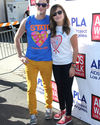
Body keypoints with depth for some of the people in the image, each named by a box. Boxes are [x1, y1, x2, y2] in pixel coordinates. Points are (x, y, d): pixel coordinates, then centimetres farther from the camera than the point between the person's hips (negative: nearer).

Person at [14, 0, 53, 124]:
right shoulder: (27, 21, -2)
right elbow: (16, 38, 9)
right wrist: (20, 56, 3)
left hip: (47, 60, 0)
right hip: (30, 60, 0)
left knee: (47, 86, 14)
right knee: (31, 88, 5)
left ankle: (48, 108, 36)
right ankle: (33, 113, 21)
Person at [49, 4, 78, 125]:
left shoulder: (70, 30, -12)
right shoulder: (51, 30, 2)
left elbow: (75, 50, -9)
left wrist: (73, 66, -11)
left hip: (67, 65, -5)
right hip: (55, 64, 5)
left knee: (67, 90, 4)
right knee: (59, 88, 18)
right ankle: (62, 110, 37)